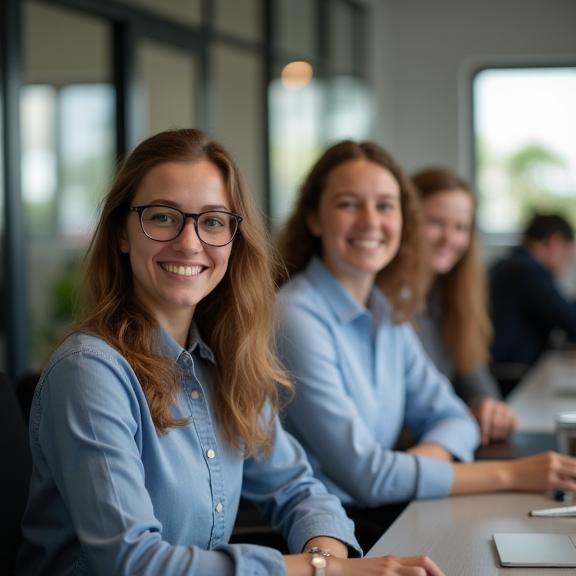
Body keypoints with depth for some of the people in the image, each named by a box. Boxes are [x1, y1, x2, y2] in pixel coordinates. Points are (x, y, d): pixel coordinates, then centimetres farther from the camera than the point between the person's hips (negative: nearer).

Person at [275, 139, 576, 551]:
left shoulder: (388, 311, 7)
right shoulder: (298, 318, -18)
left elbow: (451, 419, 9)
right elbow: (365, 475, -19)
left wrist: (407, 467, -14)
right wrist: (509, 474, -15)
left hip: (387, 515, 7)